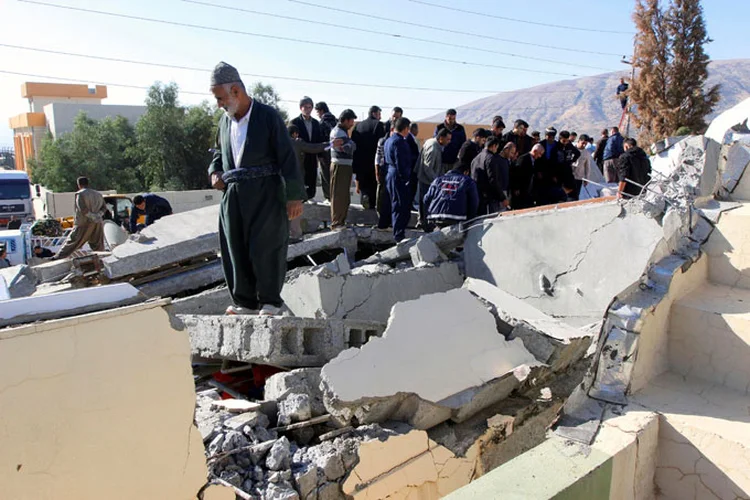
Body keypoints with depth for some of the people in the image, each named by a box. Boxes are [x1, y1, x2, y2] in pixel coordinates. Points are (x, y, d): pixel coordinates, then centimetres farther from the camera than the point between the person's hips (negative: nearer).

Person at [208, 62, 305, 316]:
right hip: (232, 194, 6)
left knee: (265, 249, -3)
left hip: (264, 193, -6)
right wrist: (215, 172, 8)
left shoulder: (267, 116, -5)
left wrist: (294, 195, -13)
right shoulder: (225, 121, 14)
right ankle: (245, 301, 19)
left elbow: (287, 157, -8)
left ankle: (270, 302, 12)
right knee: (235, 250, 7)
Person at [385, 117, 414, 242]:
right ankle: (399, 234, 0)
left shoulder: (389, 140, 14)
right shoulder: (400, 142, -17)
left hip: (390, 174, 10)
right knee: (402, 207, -4)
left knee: (396, 206, 18)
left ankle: (397, 232, 27)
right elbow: (400, 163, -22)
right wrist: (406, 177, -13)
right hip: (399, 177, -10)